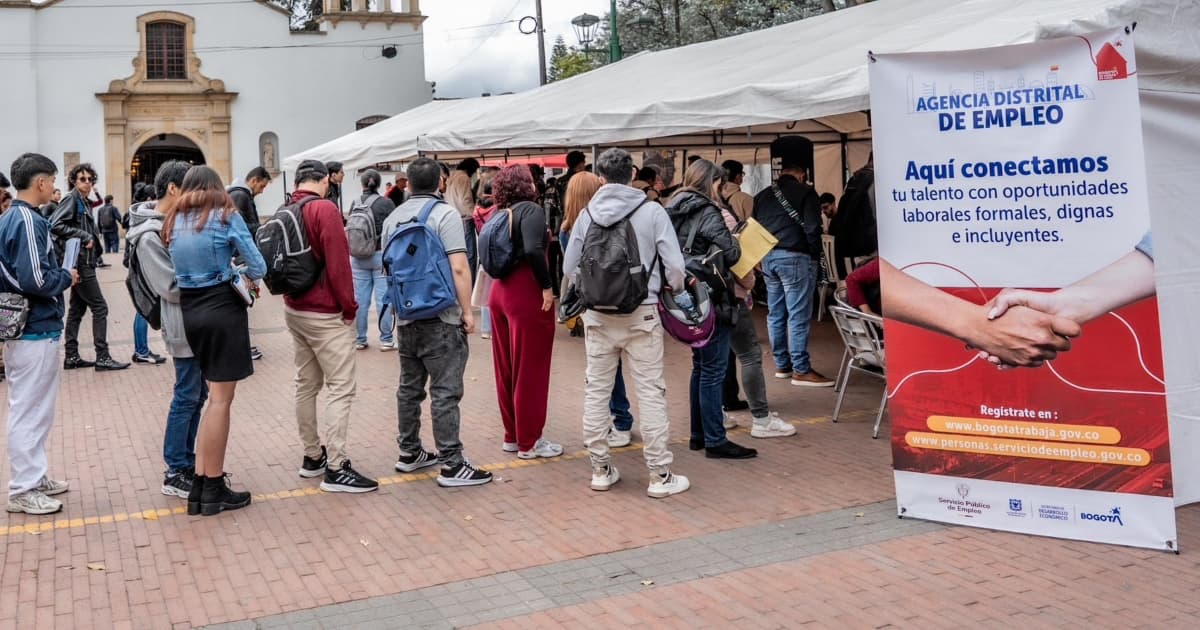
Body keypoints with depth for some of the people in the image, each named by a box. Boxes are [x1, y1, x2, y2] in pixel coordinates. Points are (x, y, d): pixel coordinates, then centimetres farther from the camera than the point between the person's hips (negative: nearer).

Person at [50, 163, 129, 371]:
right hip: (80, 262, -9)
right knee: (100, 308, -8)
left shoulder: (84, 202, 16)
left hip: (84, 262, 9)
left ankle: (72, 357, 15)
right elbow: (56, 225, -22)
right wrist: (84, 237, -19)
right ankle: (102, 357, -7)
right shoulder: (71, 199, -10)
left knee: (77, 309, 11)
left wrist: (91, 239, 0)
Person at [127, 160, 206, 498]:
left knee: (196, 395, 15)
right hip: (185, 327, -9)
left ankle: (186, 462, 27)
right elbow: (172, 287, -19)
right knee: (187, 398, -2)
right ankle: (175, 474, 8)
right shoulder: (150, 235, -17)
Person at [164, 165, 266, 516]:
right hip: (222, 308, -6)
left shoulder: (173, 220, 12)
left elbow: (173, 268, 9)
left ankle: (200, 483, 13)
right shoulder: (226, 216, -4)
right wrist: (240, 274, 15)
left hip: (189, 310, 6)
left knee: (215, 396, 15)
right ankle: (213, 489, 5)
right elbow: (258, 267, -6)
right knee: (221, 398, 0)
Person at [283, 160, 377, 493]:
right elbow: (338, 263, -20)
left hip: (294, 309, 9)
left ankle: (312, 456, 23)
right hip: (326, 314, -9)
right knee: (341, 388, -5)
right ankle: (335, 468, -6)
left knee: (306, 384, 14)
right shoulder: (325, 209, -15)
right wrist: (349, 306, -11)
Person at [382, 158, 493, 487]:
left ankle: (409, 453, 24)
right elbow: (458, 268, -17)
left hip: (406, 318, 7)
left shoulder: (392, 218, 9)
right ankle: (452, 465, -3)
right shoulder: (444, 213, -10)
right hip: (441, 318, -7)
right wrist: (467, 311, -11)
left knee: (409, 387, 15)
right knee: (445, 392, -5)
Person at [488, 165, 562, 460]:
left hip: (500, 291, 8)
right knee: (530, 370, 1)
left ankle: (512, 435, 24)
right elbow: (533, 250, -25)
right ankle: (529, 442, 9)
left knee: (506, 368, 14)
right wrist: (547, 286, -17)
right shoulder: (532, 210, -11)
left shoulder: (501, 214, 12)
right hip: (527, 294, -8)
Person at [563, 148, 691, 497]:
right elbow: (675, 265, -9)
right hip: (641, 313, -2)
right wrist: (672, 291, 12)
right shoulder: (652, 211, -7)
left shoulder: (587, 214, -1)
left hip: (597, 314, 3)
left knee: (597, 390, 11)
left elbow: (569, 267, 3)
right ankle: (660, 475, 7)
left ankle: (600, 469, 18)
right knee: (650, 392, 4)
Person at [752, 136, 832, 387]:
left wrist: (761, 256, 15)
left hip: (768, 258, 7)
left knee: (775, 314, 12)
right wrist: (815, 255, 0)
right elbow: (812, 228, -12)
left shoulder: (763, 196, 11)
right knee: (798, 316, -4)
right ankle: (801, 370, -3)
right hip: (795, 258, -6)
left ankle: (782, 364, 20)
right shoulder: (805, 193, -7)